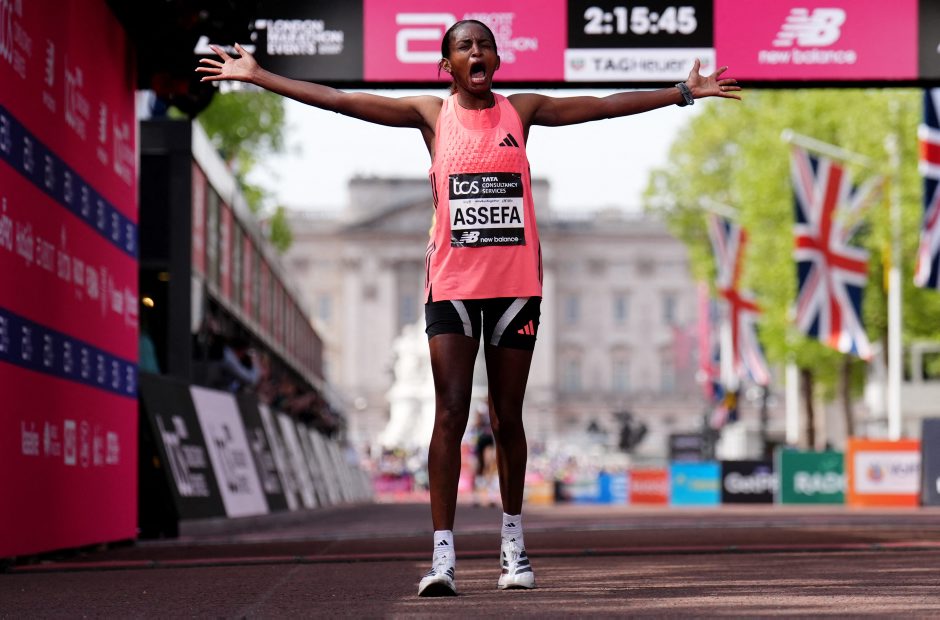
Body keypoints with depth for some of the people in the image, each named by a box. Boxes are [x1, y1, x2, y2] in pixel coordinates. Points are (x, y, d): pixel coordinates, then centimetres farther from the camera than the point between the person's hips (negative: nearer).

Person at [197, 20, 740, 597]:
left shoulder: (521, 111, 8)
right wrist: (256, 76, -1)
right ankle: (443, 554, -11)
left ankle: (513, 543, 21)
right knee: (451, 412, -10)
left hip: (515, 283, 1)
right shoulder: (432, 115, 5)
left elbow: (607, 105, 12)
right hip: (452, 283, -1)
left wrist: (685, 92, 13)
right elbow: (338, 99, 3)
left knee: (508, 417, 7)